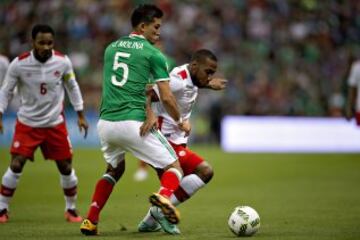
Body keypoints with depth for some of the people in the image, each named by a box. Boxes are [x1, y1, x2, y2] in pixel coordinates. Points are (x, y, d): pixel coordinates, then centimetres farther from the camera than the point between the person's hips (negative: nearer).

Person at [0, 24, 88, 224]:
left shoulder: (63, 62, -10)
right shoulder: (19, 64, -15)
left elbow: (72, 87, 6)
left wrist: (80, 115, 7)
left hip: (55, 123, 2)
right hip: (27, 123, -1)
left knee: (66, 167, 2)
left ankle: (71, 209, 22)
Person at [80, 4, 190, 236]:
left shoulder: (111, 48, 17)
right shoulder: (153, 54, -1)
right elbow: (166, 97, -5)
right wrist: (180, 122, 13)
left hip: (105, 123, 6)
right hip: (133, 123, -6)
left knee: (114, 169, 31)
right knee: (174, 167, 4)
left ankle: (90, 221, 22)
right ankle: (164, 195, -30)